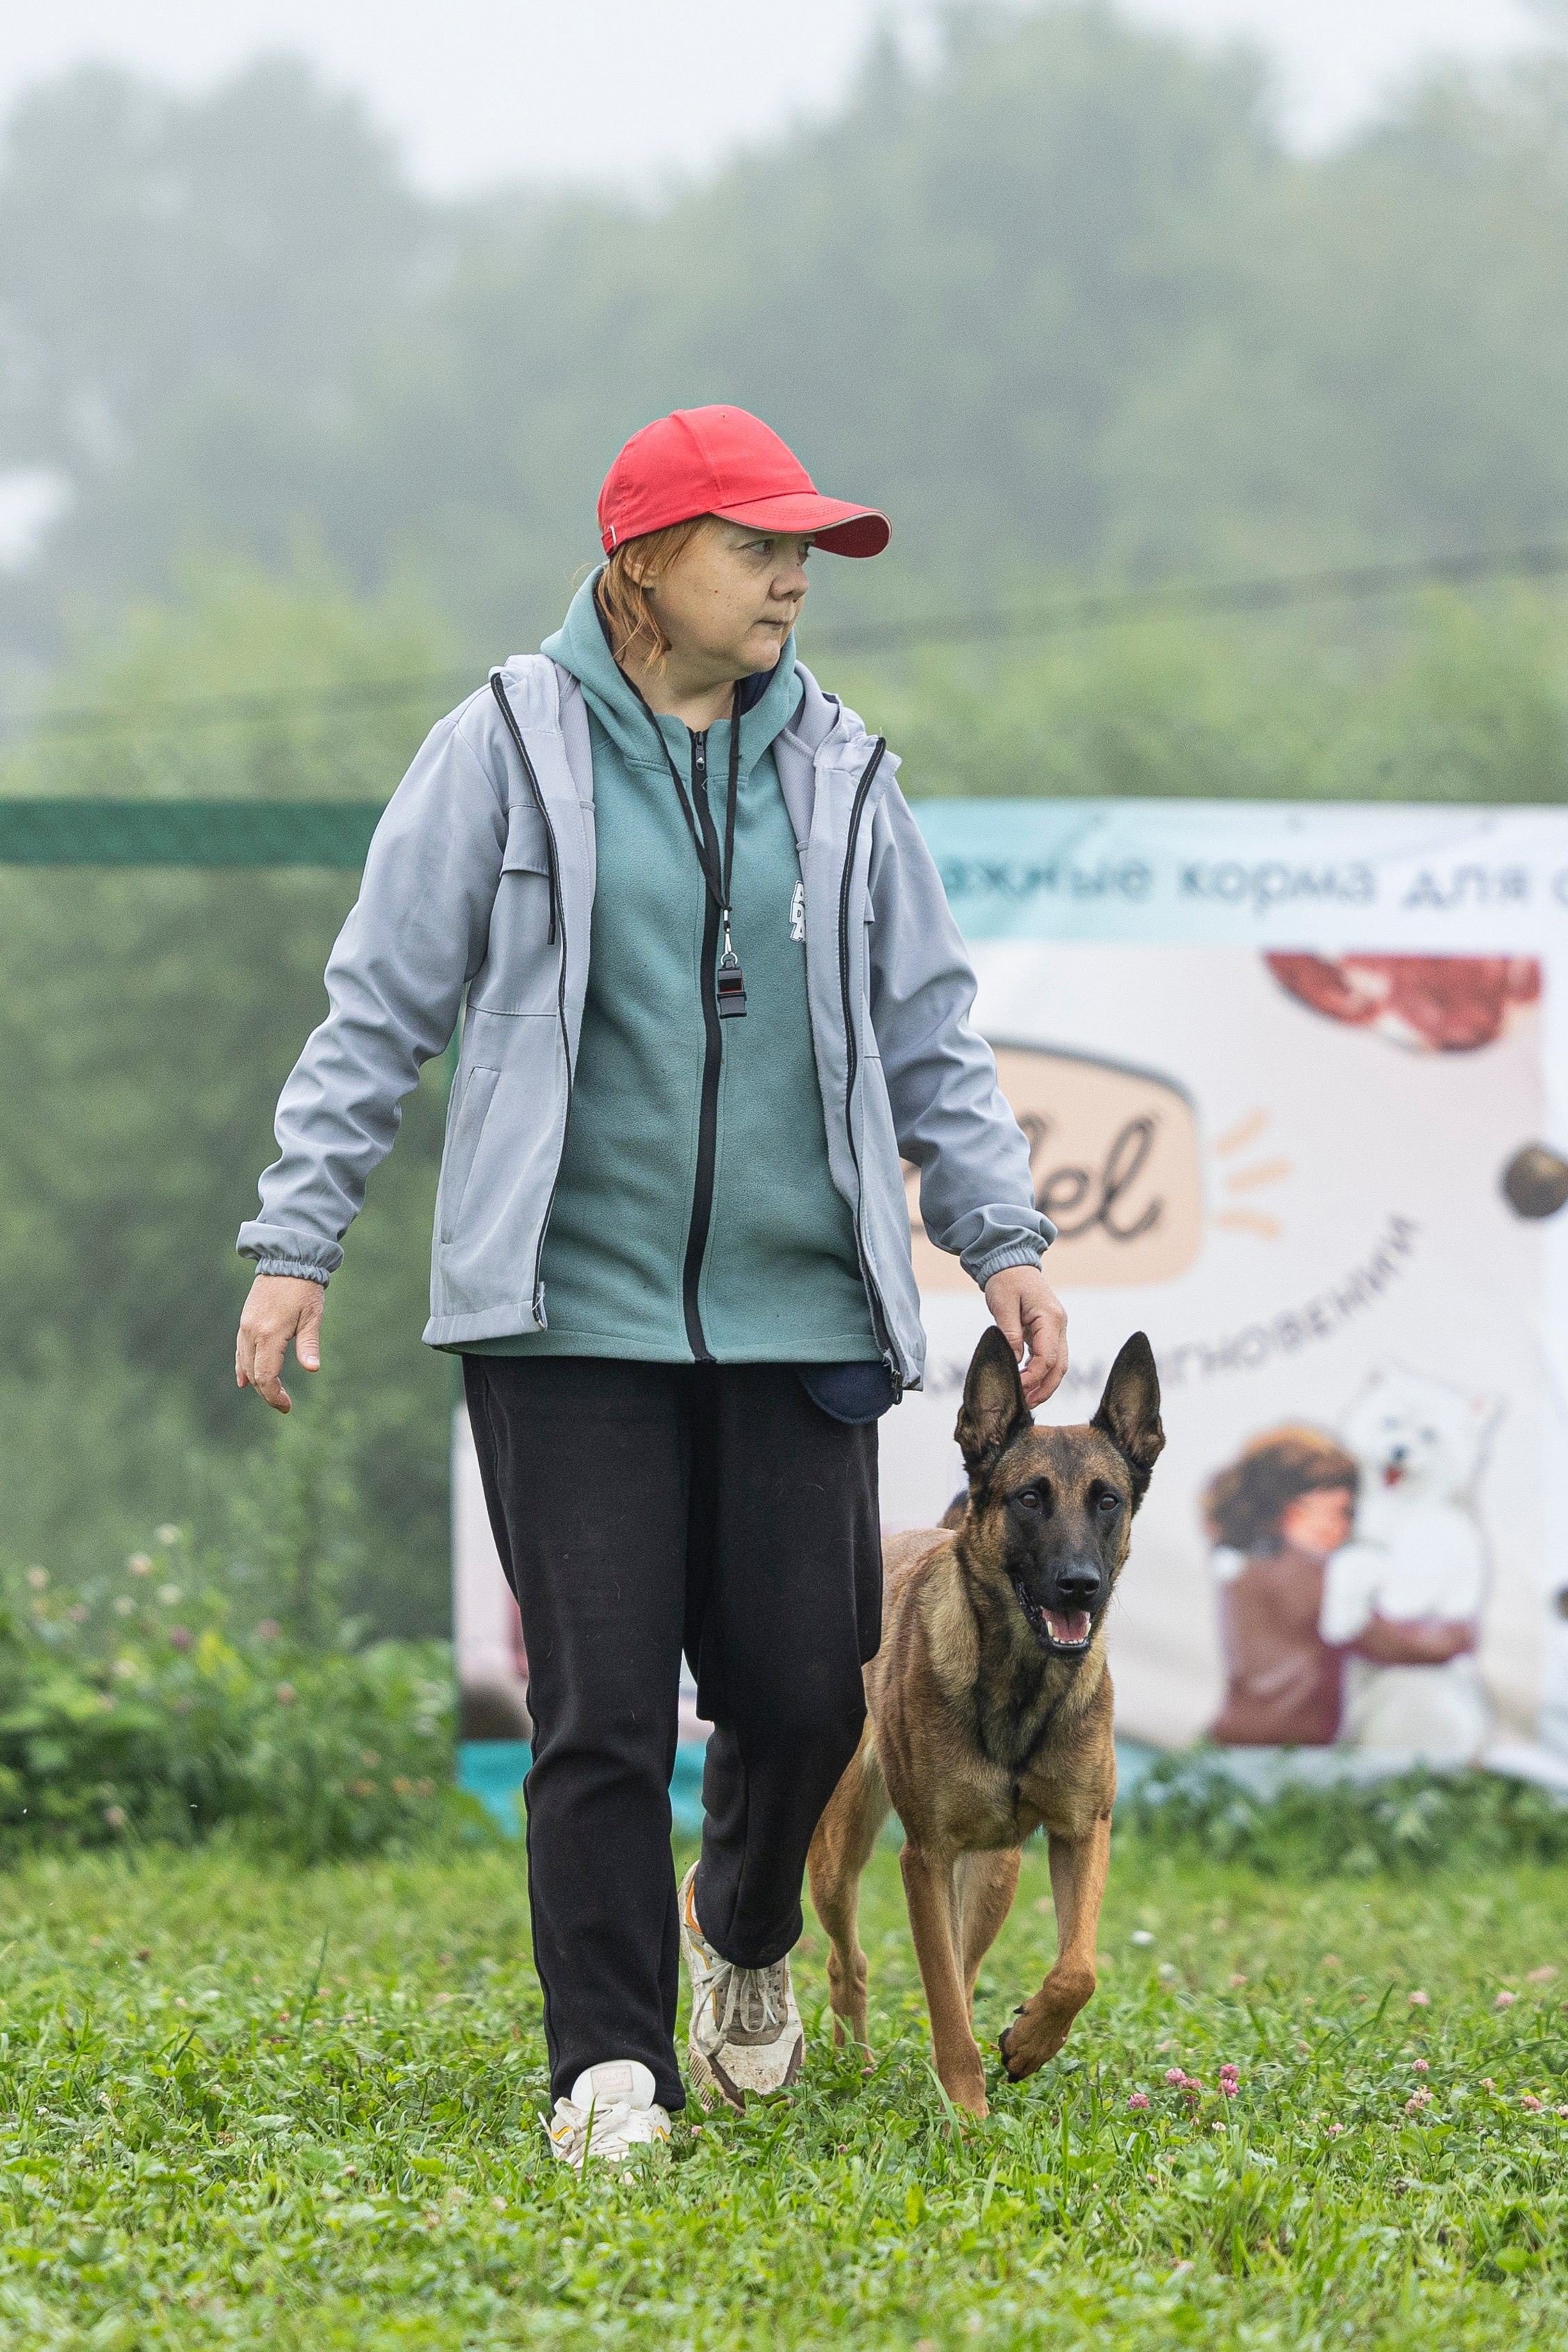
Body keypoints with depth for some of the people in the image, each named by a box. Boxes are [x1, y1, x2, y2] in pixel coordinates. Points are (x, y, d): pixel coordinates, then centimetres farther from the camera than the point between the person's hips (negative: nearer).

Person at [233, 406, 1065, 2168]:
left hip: (794, 1313, 3)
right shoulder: (508, 749, 1)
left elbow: (930, 1035, 18)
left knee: (805, 1688, 2)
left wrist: (1000, 1235, 9)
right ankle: (608, 2062, 4)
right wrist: (296, 1242, -2)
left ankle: (743, 1930, 33)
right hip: (573, 1310, -3)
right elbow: (377, 1012, 3)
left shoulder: (837, 772, 11)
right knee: (603, 1704, -6)